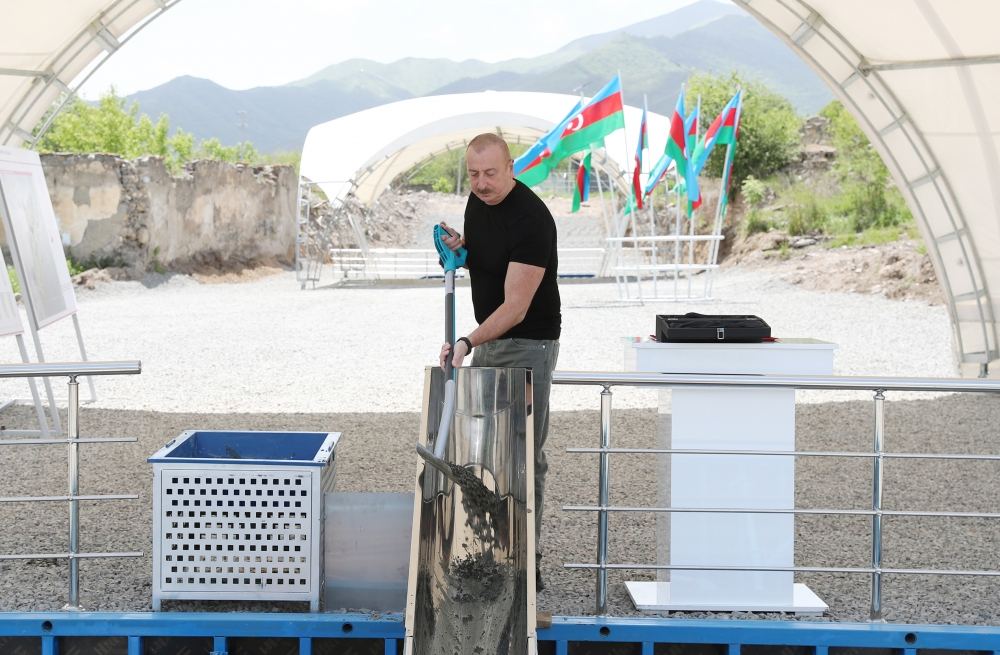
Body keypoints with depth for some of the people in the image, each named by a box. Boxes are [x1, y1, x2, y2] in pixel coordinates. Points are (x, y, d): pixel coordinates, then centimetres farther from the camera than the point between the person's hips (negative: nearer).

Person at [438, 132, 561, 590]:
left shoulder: (531, 218, -25)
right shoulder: (477, 201, 1)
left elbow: (515, 306, -27)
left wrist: (467, 343, -37)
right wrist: (460, 249, -4)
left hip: (528, 343, -9)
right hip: (489, 339, 9)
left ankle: (528, 560, 1)